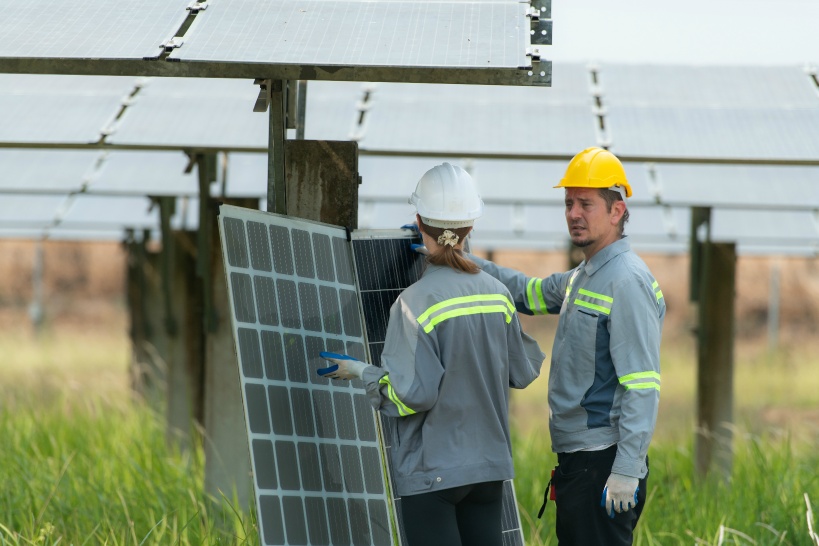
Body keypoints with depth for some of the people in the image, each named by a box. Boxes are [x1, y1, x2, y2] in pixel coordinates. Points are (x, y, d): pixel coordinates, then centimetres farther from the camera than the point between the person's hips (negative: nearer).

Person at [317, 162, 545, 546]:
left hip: (432, 470, -6)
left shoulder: (416, 302, -15)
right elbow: (522, 373, 13)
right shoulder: (497, 294, 2)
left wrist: (363, 373, -3)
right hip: (489, 463, 6)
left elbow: (415, 394, -17)